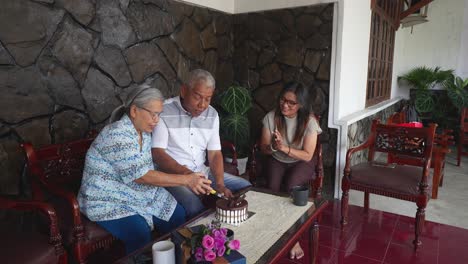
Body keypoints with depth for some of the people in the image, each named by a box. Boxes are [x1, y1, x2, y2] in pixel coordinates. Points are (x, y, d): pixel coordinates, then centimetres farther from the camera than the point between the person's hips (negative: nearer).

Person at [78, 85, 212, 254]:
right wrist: (185, 180, -31)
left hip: (142, 195, 8)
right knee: (140, 233, -30)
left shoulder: (144, 130, 2)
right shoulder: (117, 135, -26)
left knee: (178, 216, -3)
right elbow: (141, 176, -30)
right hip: (109, 202, -8)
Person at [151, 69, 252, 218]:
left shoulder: (212, 115, 4)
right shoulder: (164, 111, -13)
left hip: (202, 172, 6)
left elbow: (215, 154, 3)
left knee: (246, 187, 1)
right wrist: (187, 174, -29)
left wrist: (220, 184, -13)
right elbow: (157, 153, -16)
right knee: (194, 206, -34)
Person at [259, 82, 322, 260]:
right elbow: (263, 148, -4)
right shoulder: (271, 117, -10)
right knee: (273, 187, -28)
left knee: (290, 187, -31)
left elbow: (307, 155, -16)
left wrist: (284, 148, -30)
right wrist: (273, 146, -27)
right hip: (276, 161, 2)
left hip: (300, 162, -2)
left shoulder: (309, 121, -16)